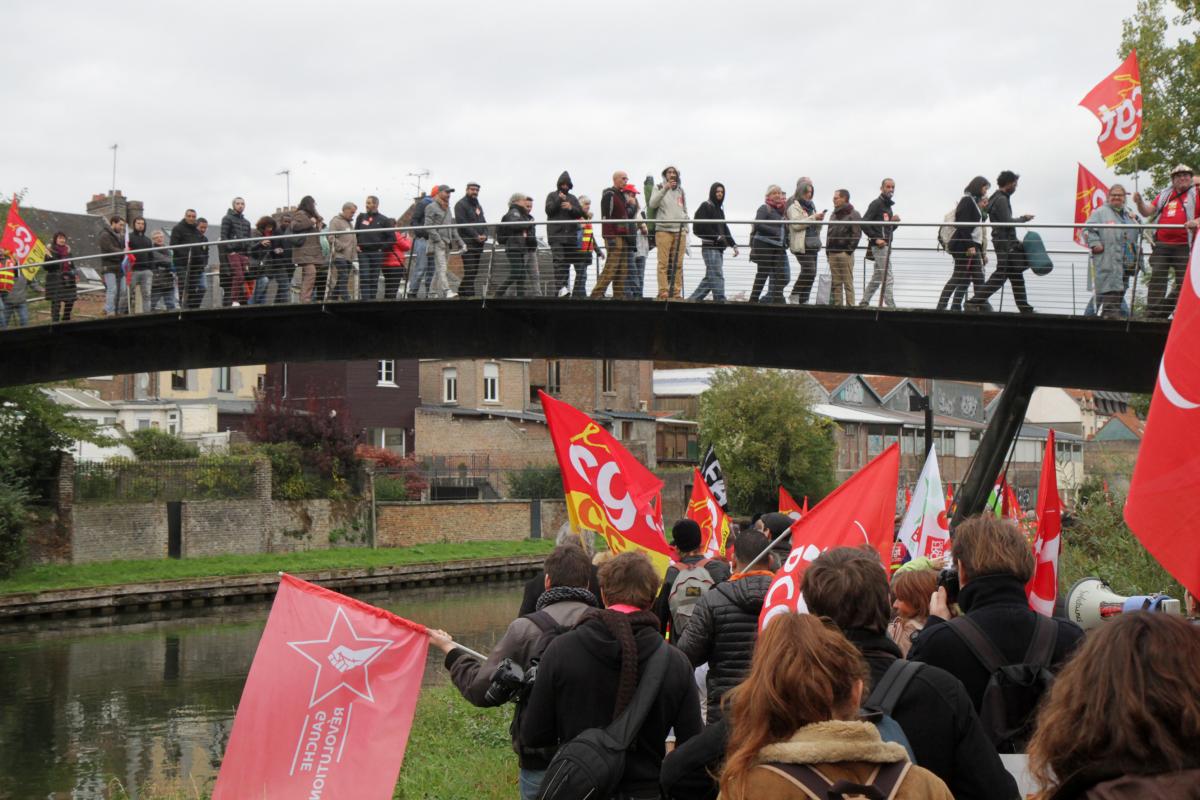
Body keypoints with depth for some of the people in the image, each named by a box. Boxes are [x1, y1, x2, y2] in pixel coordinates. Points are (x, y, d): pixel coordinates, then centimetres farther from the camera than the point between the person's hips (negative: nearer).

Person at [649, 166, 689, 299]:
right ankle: (663, 292, -13)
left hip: (680, 231, 4)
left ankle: (677, 292, 0)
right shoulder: (659, 188, 10)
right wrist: (665, 189, -17)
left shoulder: (681, 191, 23)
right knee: (664, 263, -10)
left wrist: (686, 228, 14)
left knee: (678, 264, -1)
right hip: (663, 229, -4)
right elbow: (652, 204, -8)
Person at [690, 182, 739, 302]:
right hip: (710, 247, -9)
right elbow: (700, 227, -11)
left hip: (719, 248, 9)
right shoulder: (706, 206, -2)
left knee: (710, 278, 8)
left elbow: (725, 229, 25)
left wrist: (733, 245, 14)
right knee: (717, 276, -16)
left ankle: (693, 299, 15)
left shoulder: (719, 210, 23)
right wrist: (717, 237, -14)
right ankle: (720, 301, -21)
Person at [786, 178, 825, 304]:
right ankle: (795, 295, -5)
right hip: (801, 245, -8)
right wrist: (813, 218, -18)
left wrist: (819, 220, 4)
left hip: (812, 244, 8)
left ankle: (804, 299, 7)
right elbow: (795, 224, -17)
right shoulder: (794, 206, -2)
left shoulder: (811, 205, 22)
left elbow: (816, 227, 26)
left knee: (811, 273, 3)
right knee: (809, 271, -18)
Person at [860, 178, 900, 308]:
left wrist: (894, 222, 3)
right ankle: (891, 307, -14)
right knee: (888, 278, -12)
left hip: (885, 245, 9)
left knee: (877, 277, 13)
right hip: (879, 245, -9)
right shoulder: (876, 204, -7)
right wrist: (876, 238, -19)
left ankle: (864, 302, 18)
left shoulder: (888, 206, 20)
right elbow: (864, 223, -16)